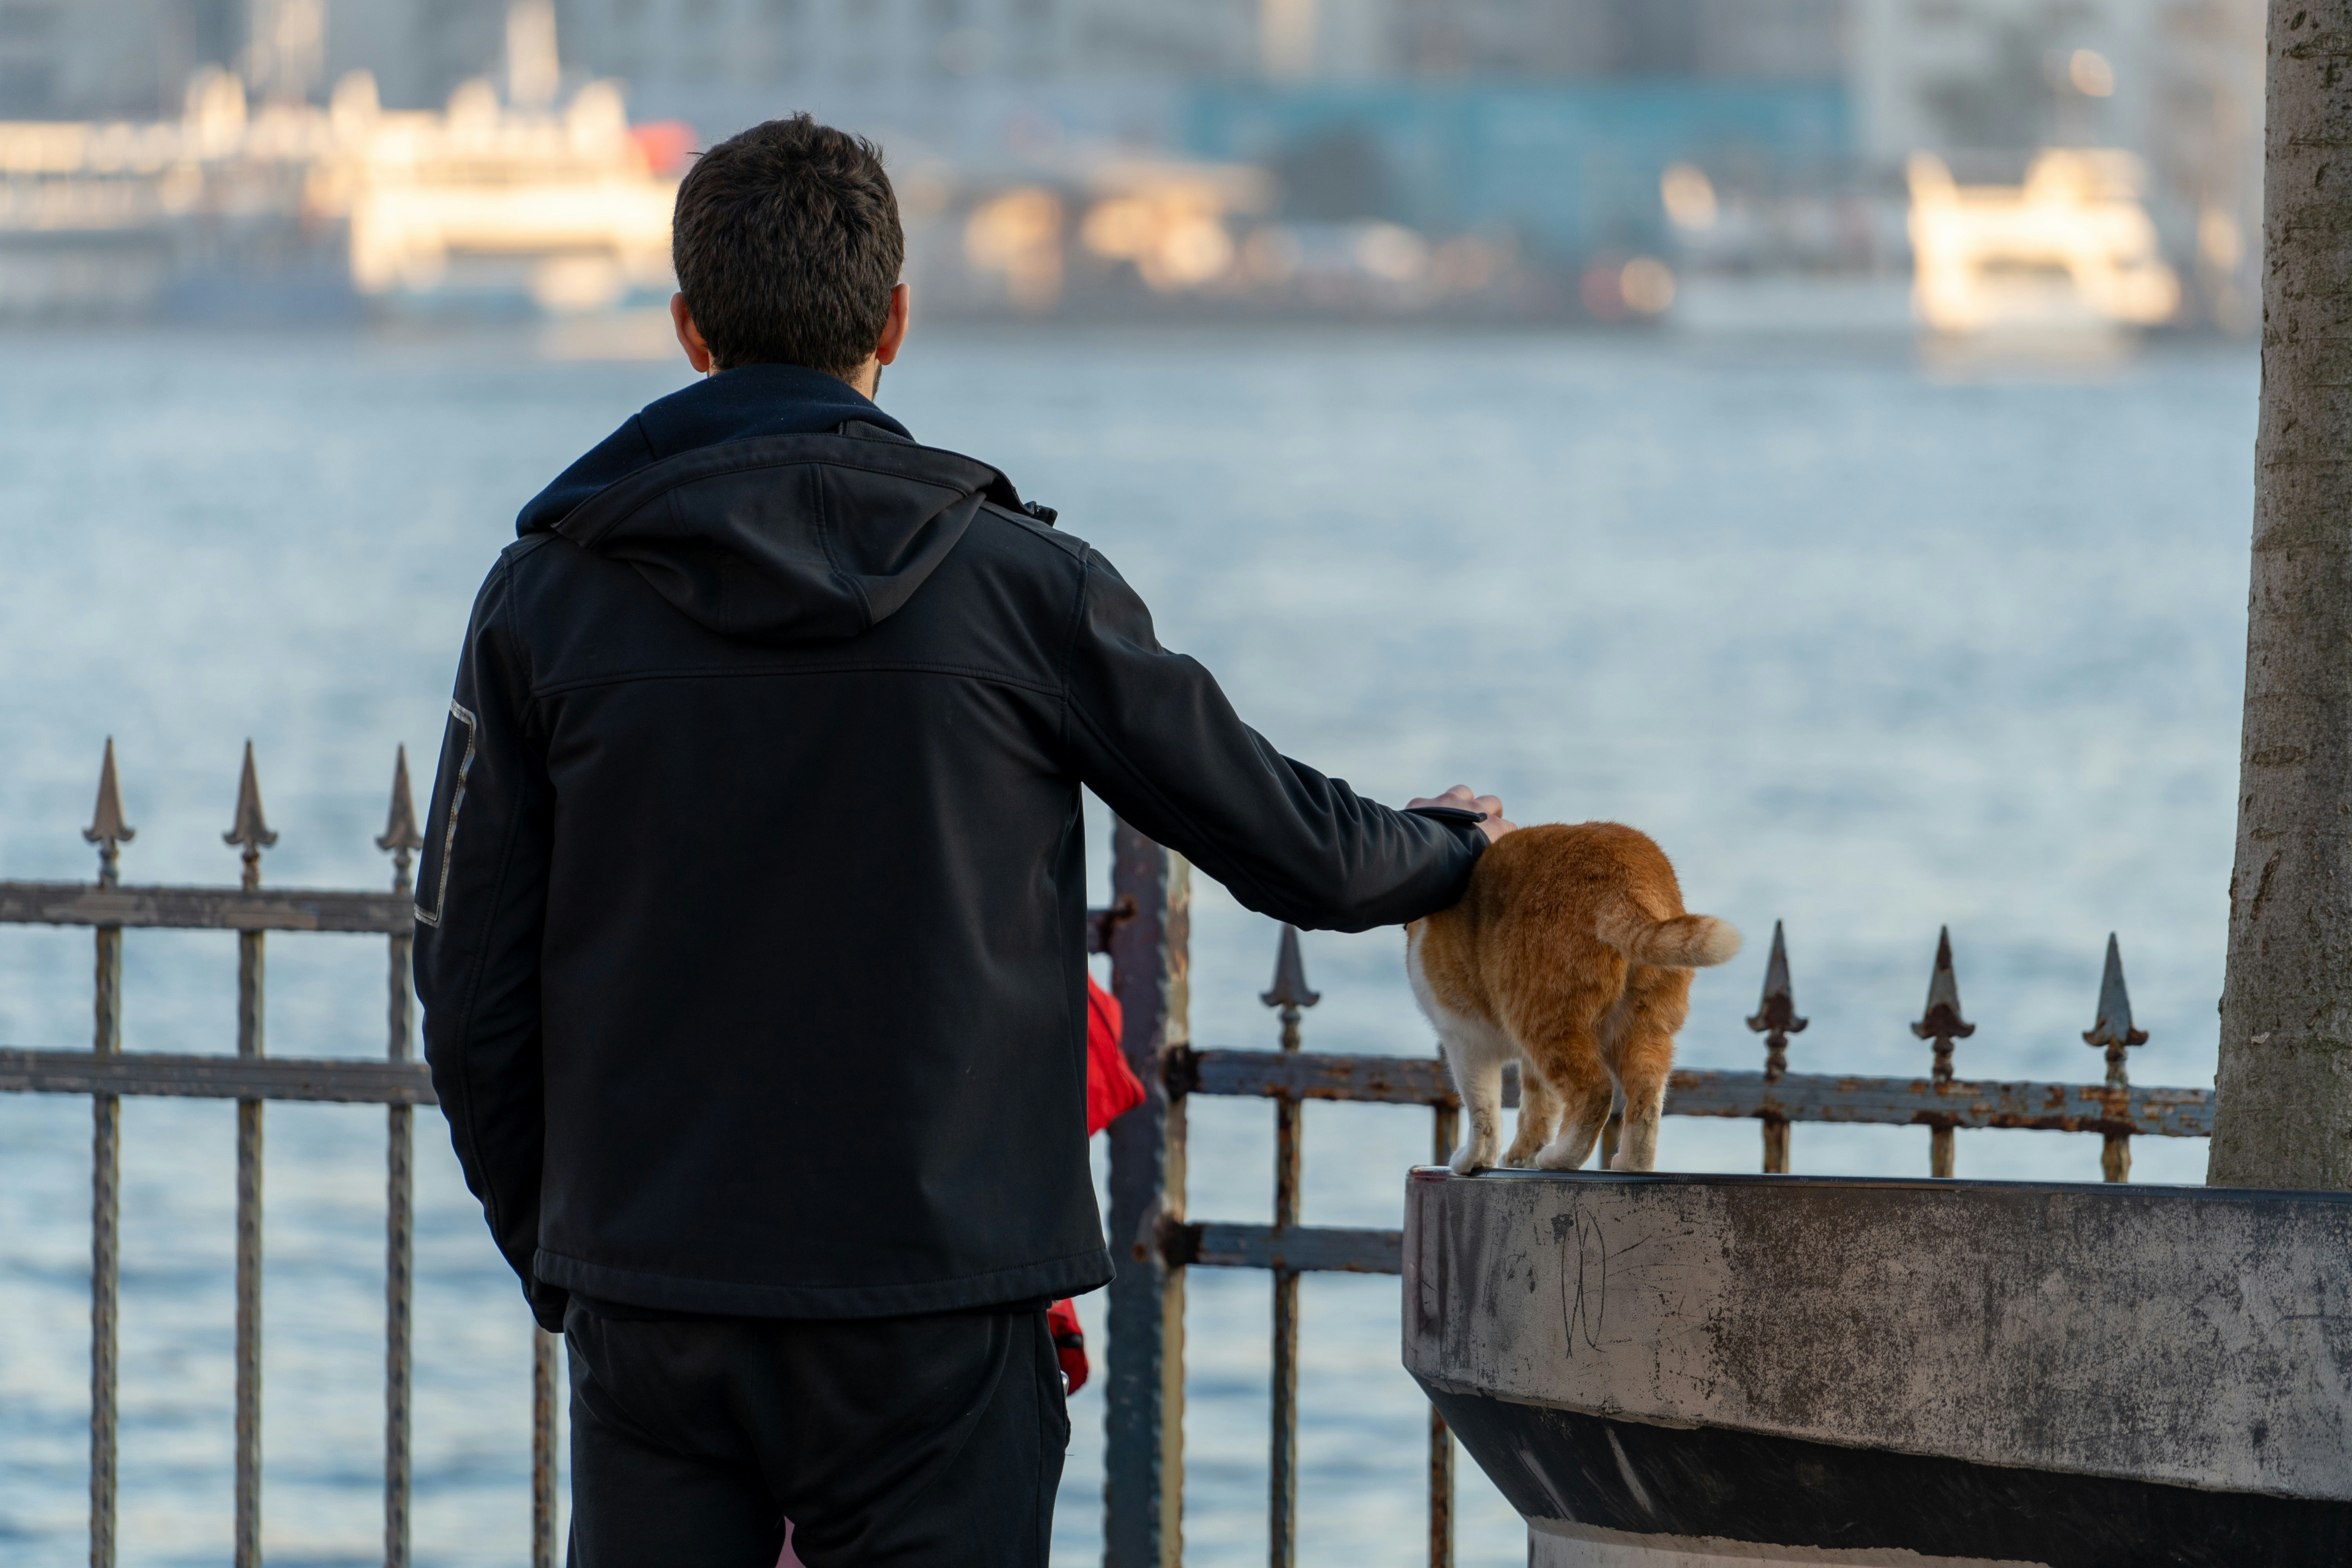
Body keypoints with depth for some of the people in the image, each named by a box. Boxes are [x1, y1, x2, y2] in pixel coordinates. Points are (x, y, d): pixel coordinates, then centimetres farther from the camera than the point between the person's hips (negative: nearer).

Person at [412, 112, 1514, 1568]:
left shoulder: (548, 598, 1)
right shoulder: (1019, 583, -3)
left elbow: (470, 987, 3)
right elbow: (1281, 835, 8)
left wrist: (554, 1253, 16)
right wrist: (1449, 849, 30)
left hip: (652, 1305, 2)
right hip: (938, 1301, -1)